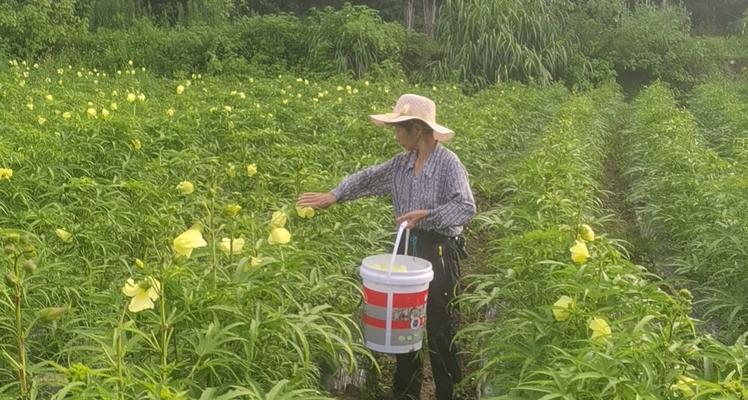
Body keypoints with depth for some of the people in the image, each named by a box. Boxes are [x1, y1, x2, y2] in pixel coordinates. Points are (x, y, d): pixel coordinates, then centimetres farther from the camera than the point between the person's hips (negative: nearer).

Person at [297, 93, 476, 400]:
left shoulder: (448, 163, -16)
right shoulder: (402, 163, 4)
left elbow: (467, 208, -24)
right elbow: (369, 178, 12)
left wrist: (427, 214, -32)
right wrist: (334, 195, 3)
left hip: (439, 253, -7)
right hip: (408, 248, 7)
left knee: (439, 326, 5)